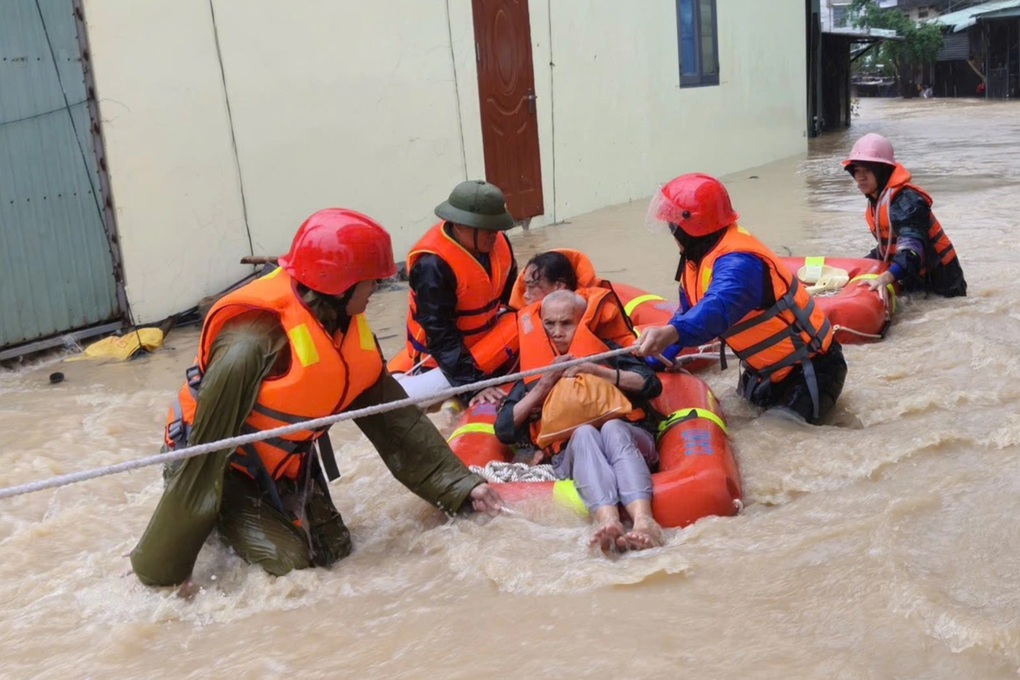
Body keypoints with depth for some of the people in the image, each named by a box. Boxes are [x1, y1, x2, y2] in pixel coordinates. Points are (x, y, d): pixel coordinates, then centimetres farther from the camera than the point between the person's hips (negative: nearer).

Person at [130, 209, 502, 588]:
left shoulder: (346, 328, -9)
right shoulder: (254, 343, -34)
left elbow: (393, 415, -2)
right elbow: (204, 455, -30)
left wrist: (458, 485, -6)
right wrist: (156, 570, -24)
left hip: (286, 467, 7)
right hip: (223, 469, -7)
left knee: (333, 550, -2)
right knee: (289, 560, -19)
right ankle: (224, 520, 8)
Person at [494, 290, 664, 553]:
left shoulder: (607, 350, 22)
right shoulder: (535, 369, 22)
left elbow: (651, 385, 5)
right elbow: (503, 429, 9)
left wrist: (595, 370, -4)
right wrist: (546, 383, 2)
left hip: (626, 438, 0)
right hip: (572, 455, 0)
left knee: (612, 428, -33)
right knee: (584, 433, -33)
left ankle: (643, 520, -57)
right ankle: (608, 521, -60)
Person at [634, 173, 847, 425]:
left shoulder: (737, 262, -34)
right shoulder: (699, 258, -2)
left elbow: (718, 309, -53)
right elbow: (689, 314, 8)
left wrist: (670, 333, -72)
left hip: (810, 365, -9)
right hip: (769, 367, 9)